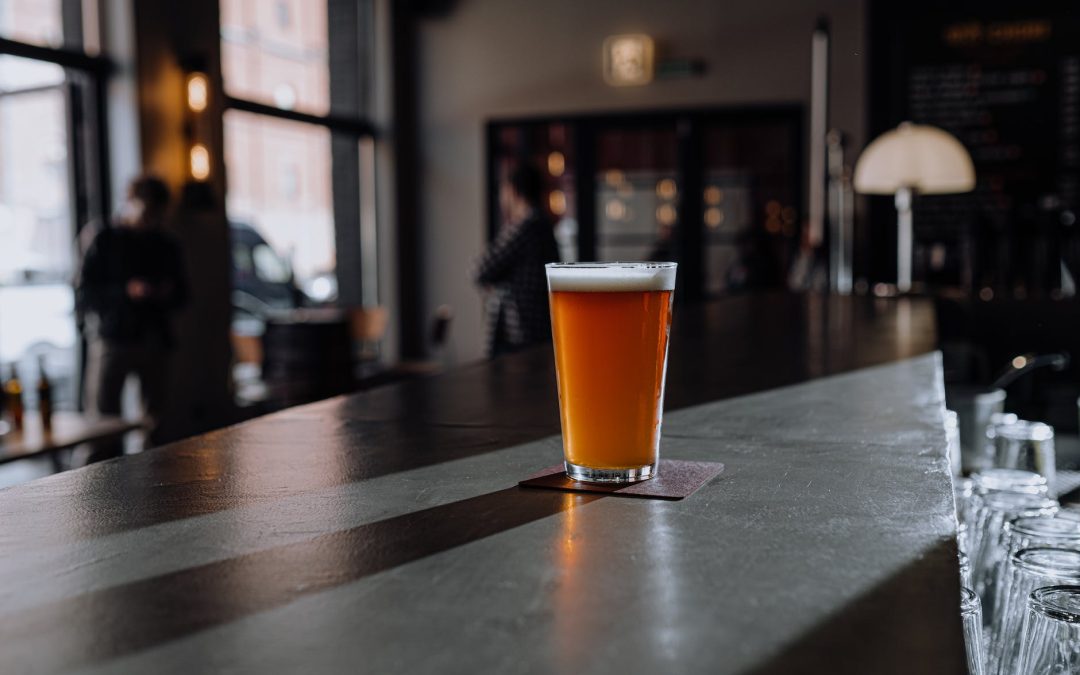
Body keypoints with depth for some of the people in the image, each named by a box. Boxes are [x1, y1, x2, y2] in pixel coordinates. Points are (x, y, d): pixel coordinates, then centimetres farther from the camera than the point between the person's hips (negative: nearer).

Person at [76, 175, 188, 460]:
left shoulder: (166, 246, 14)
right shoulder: (106, 241, 2)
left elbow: (181, 295, 21)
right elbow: (83, 293, -3)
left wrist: (168, 293, -2)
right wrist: (125, 291, -15)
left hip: (153, 340, 4)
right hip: (111, 338, -4)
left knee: (155, 421, 3)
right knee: (103, 421, -6)